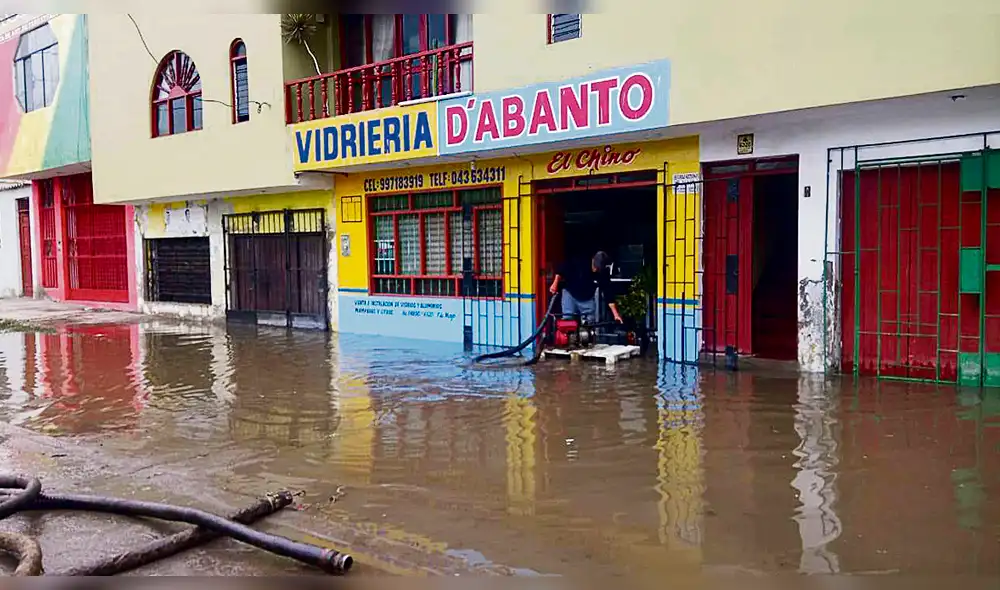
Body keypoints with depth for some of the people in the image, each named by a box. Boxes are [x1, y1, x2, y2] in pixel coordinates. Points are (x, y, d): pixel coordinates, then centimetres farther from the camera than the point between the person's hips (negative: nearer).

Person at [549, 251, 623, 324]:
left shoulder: (604, 274, -20)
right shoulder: (580, 263, -26)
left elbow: (608, 293, -17)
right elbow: (562, 268, -14)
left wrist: (615, 314, -23)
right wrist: (555, 283, -24)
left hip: (588, 298, 2)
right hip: (570, 293, -2)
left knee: (591, 323, -2)